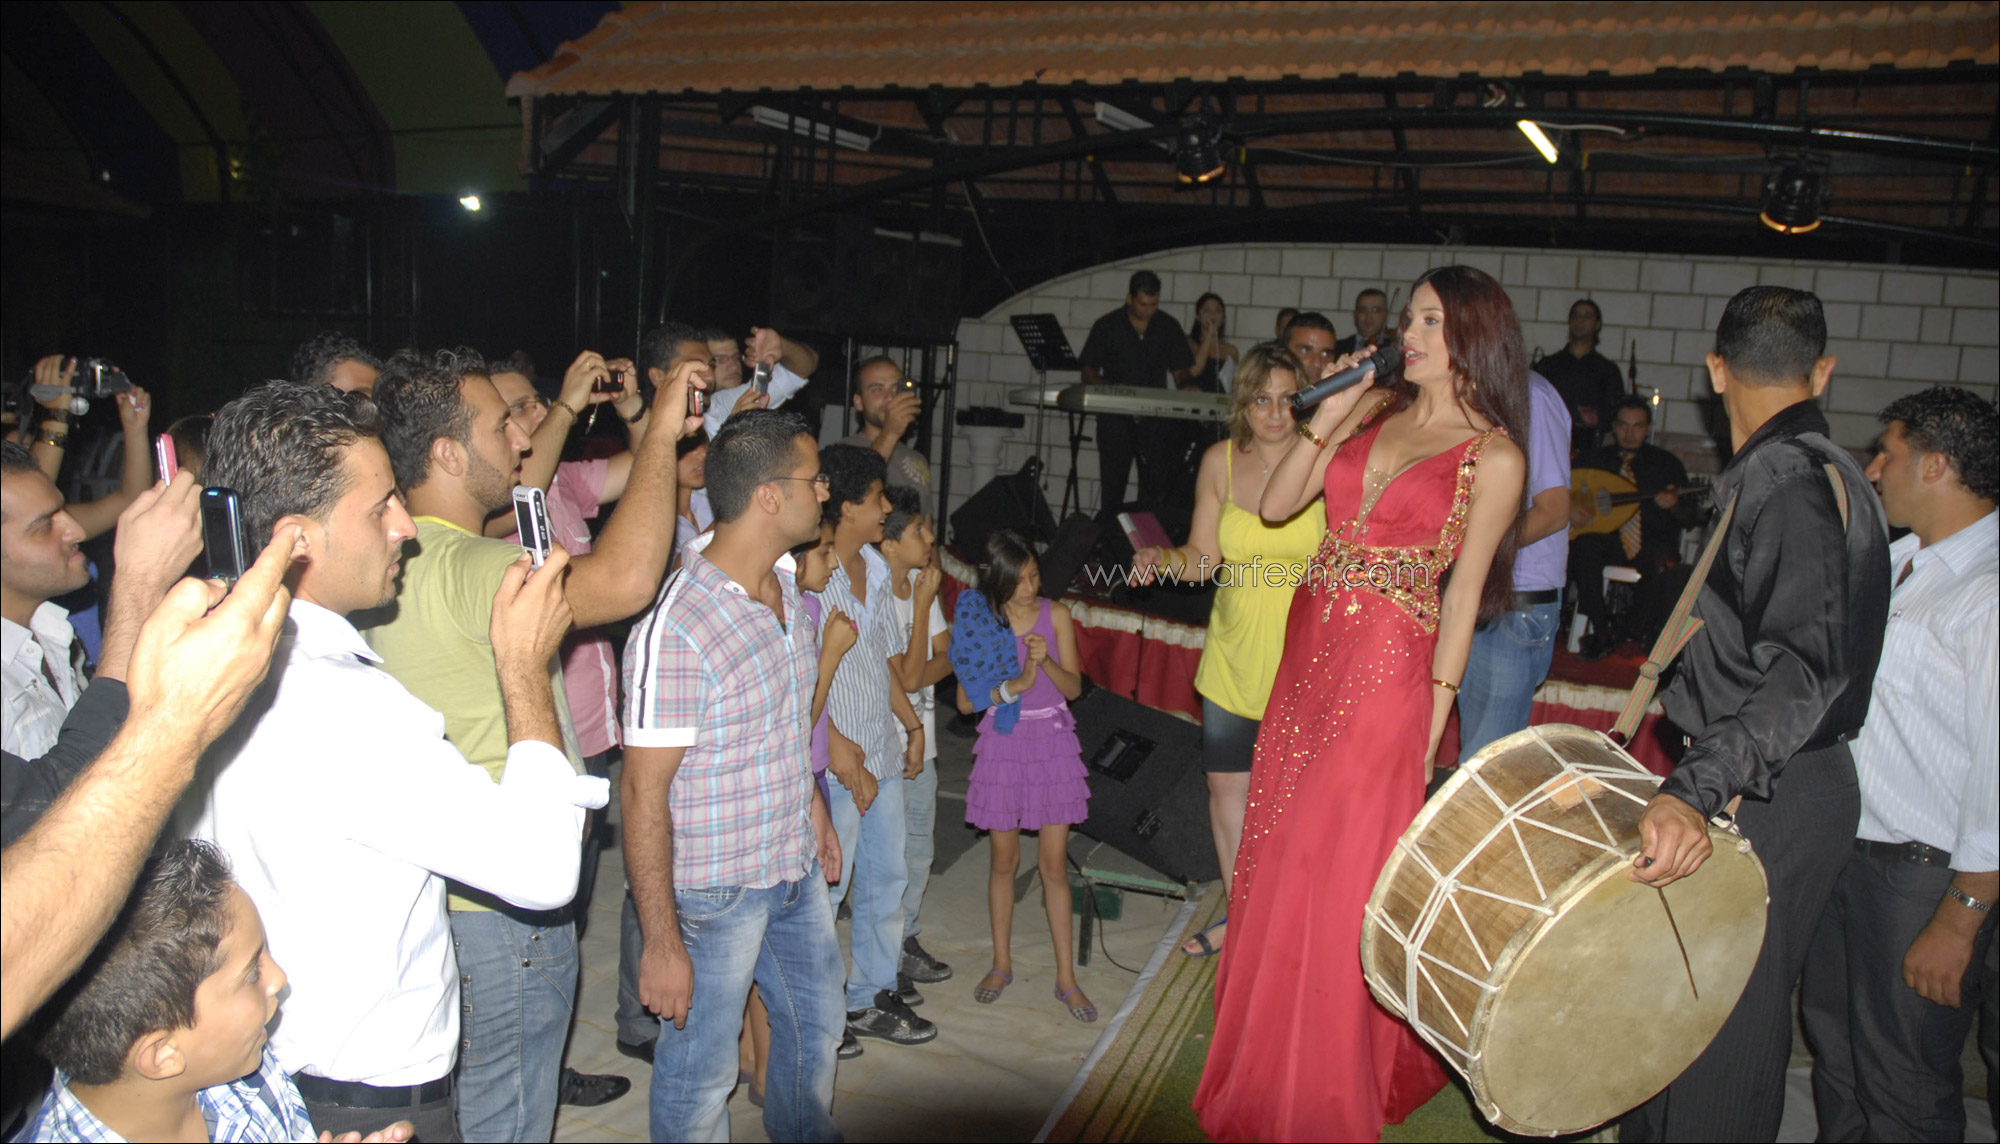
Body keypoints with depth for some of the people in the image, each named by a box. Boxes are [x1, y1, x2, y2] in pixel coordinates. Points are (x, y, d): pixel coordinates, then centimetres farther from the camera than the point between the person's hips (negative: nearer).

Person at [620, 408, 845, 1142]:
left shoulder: (789, 594, 1)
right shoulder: (675, 628, -26)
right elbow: (644, 793, -23)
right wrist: (661, 944, -20)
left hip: (796, 873, 8)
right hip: (714, 890, -8)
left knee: (817, 1028, 26)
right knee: (702, 1072, 10)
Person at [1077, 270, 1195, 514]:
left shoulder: (1169, 327, 10)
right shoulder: (1107, 326, 5)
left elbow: (1181, 372, 13)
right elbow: (1088, 374, 4)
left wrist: (1187, 385, -10)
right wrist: (1110, 388, -16)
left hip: (1156, 416, 1)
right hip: (1115, 416, -1)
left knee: (1156, 489, -7)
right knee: (1112, 485, -2)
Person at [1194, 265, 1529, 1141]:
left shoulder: (1494, 456, -5)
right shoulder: (1375, 408, 10)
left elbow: (1464, 592, -5)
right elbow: (1275, 506, 7)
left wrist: (1432, 719, -7)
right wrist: (1327, 417, -4)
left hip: (1386, 671, -6)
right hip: (1309, 653, 6)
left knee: (1337, 872, 1)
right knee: (1278, 857, 14)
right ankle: (1268, 1066, 35)